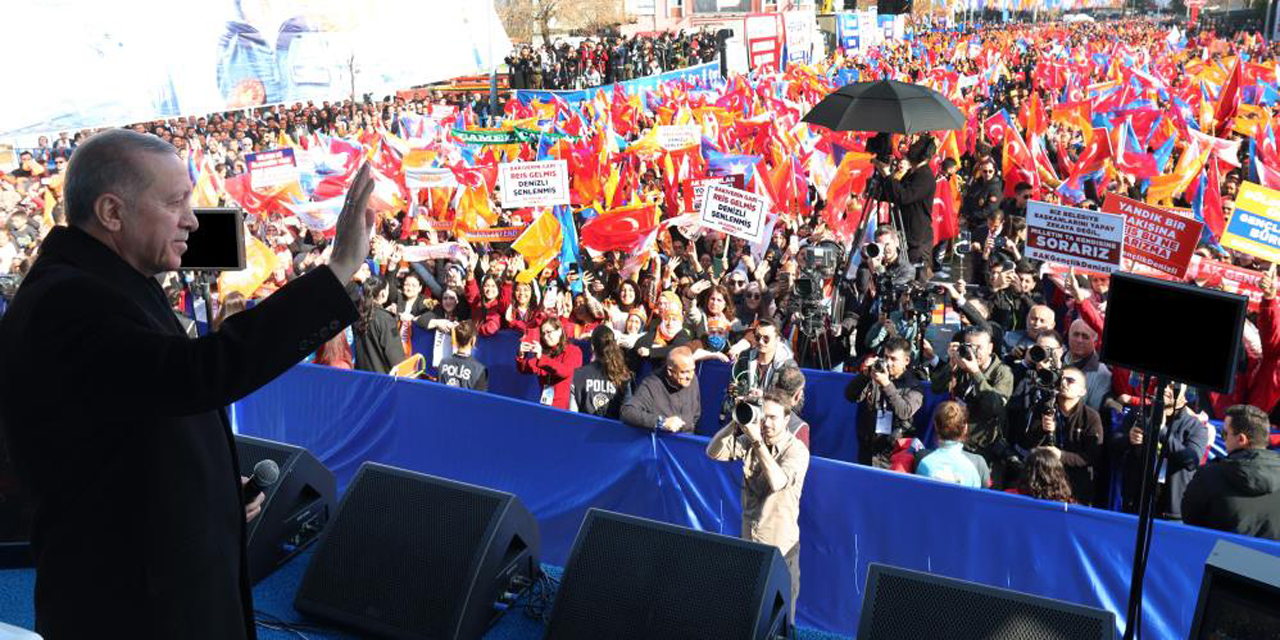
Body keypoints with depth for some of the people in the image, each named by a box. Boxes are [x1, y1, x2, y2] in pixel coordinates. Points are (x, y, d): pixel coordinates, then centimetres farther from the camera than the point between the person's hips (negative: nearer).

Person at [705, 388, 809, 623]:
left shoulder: (797, 450, -12)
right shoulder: (748, 442, 1)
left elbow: (778, 482, -29)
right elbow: (713, 452, -9)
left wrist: (757, 441, -33)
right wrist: (737, 422, -22)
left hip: (781, 547, -4)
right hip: (748, 542, 4)